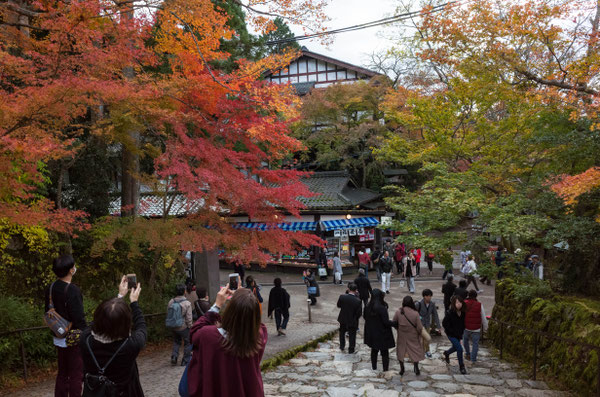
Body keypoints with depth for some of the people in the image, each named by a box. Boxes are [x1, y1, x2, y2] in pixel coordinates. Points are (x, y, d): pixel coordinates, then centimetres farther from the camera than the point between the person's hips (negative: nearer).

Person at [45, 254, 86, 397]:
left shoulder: (50, 288, 3)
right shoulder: (73, 290, -23)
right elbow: (79, 319, -22)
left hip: (59, 338, 8)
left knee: (62, 373, 19)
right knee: (76, 375, 2)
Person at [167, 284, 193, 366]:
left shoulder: (170, 302, -4)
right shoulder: (187, 303, -18)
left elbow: (168, 315, 6)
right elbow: (189, 318, -16)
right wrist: (190, 327, -3)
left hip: (173, 327, 5)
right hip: (183, 327, -5)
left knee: (176, 341, 25)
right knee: (188, 343, 11)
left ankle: (174, 357, 11)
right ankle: (185, 361, 16)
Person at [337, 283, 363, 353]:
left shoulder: (342, 297, -22)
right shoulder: (358, 301, -27)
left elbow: (338, 305, -4)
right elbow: (359, 313, -19)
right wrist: (356, 317, 2)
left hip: (343, 319, 2)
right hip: (353, 321, -2)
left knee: (342, 332, 28)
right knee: (352, 335, 19)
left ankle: (342, 346, 42)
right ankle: (351, 349, 32)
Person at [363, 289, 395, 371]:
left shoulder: (367, 307, -6)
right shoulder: (382, 308, -25)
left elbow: (365, 317, 8)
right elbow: (386, 322, -23)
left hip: (371, 334, 6)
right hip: (382, 334, -6)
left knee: (374, 351, 22)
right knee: (384, 352, 8)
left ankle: (374, 368, 31)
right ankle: (385, 369, 12)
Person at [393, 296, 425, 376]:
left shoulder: (398, 312, -17)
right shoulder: (415, 313, -20)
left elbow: (394, 323, -3)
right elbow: (419, 327, -13)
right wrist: (420, 333, 8)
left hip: (402, 336, 1)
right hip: (413, 337, -1)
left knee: (400, 351, 18)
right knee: (415, 351, 17)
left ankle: (402, 369, 24)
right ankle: (416, 369, 19)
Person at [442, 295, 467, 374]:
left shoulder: (463, 312, -9)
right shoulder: (450, 313, -25)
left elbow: (463, 322, 8)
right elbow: (444, 323, -18)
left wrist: (461, 331, -2)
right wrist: (453, 332, -17)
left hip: (458, 334, 6)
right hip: (451, 334, -6)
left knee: (455, 347, 22)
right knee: (459, 349, -10)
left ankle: (446, 353, 54)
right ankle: (461, 366, 8)